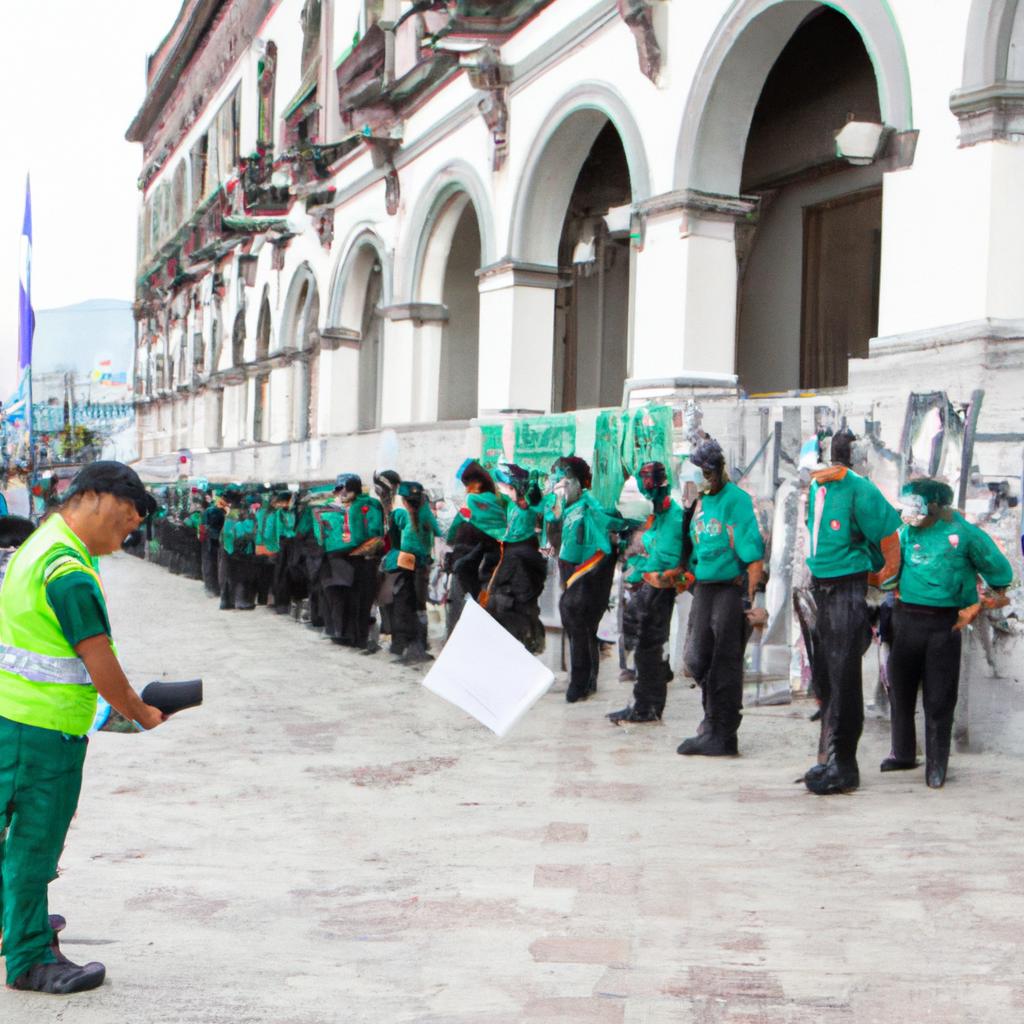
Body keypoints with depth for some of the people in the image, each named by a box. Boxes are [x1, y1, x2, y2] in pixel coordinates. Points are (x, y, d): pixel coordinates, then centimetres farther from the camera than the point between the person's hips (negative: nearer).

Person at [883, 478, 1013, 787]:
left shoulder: (963, 533, -5)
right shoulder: (906, 533, 6)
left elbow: (998, 570, 6)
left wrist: (978, 606, 10)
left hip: (944, 625, -4)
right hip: (907, 620, 4)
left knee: (939, 698, -1)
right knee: (900, 690, 11)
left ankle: (936, 766, 8)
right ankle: (903, 753, 27)